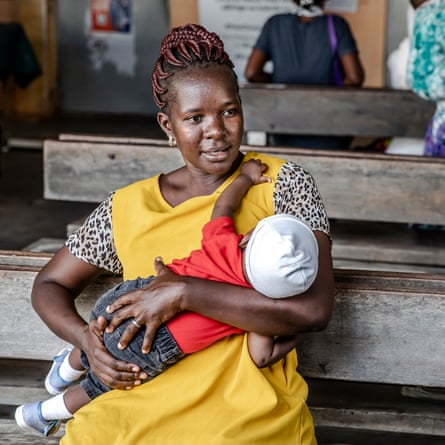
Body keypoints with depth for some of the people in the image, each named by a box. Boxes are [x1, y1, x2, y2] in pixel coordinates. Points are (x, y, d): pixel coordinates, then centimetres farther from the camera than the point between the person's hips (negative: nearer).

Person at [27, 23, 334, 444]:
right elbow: (49, 284, 22)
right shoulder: (127, 207, 11)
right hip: (141, 405, 2)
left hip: (247, 408, -2)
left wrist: (184, 292, -15)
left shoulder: (281, 183, 2)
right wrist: (86, 339, 0)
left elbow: (314, 308, -11)